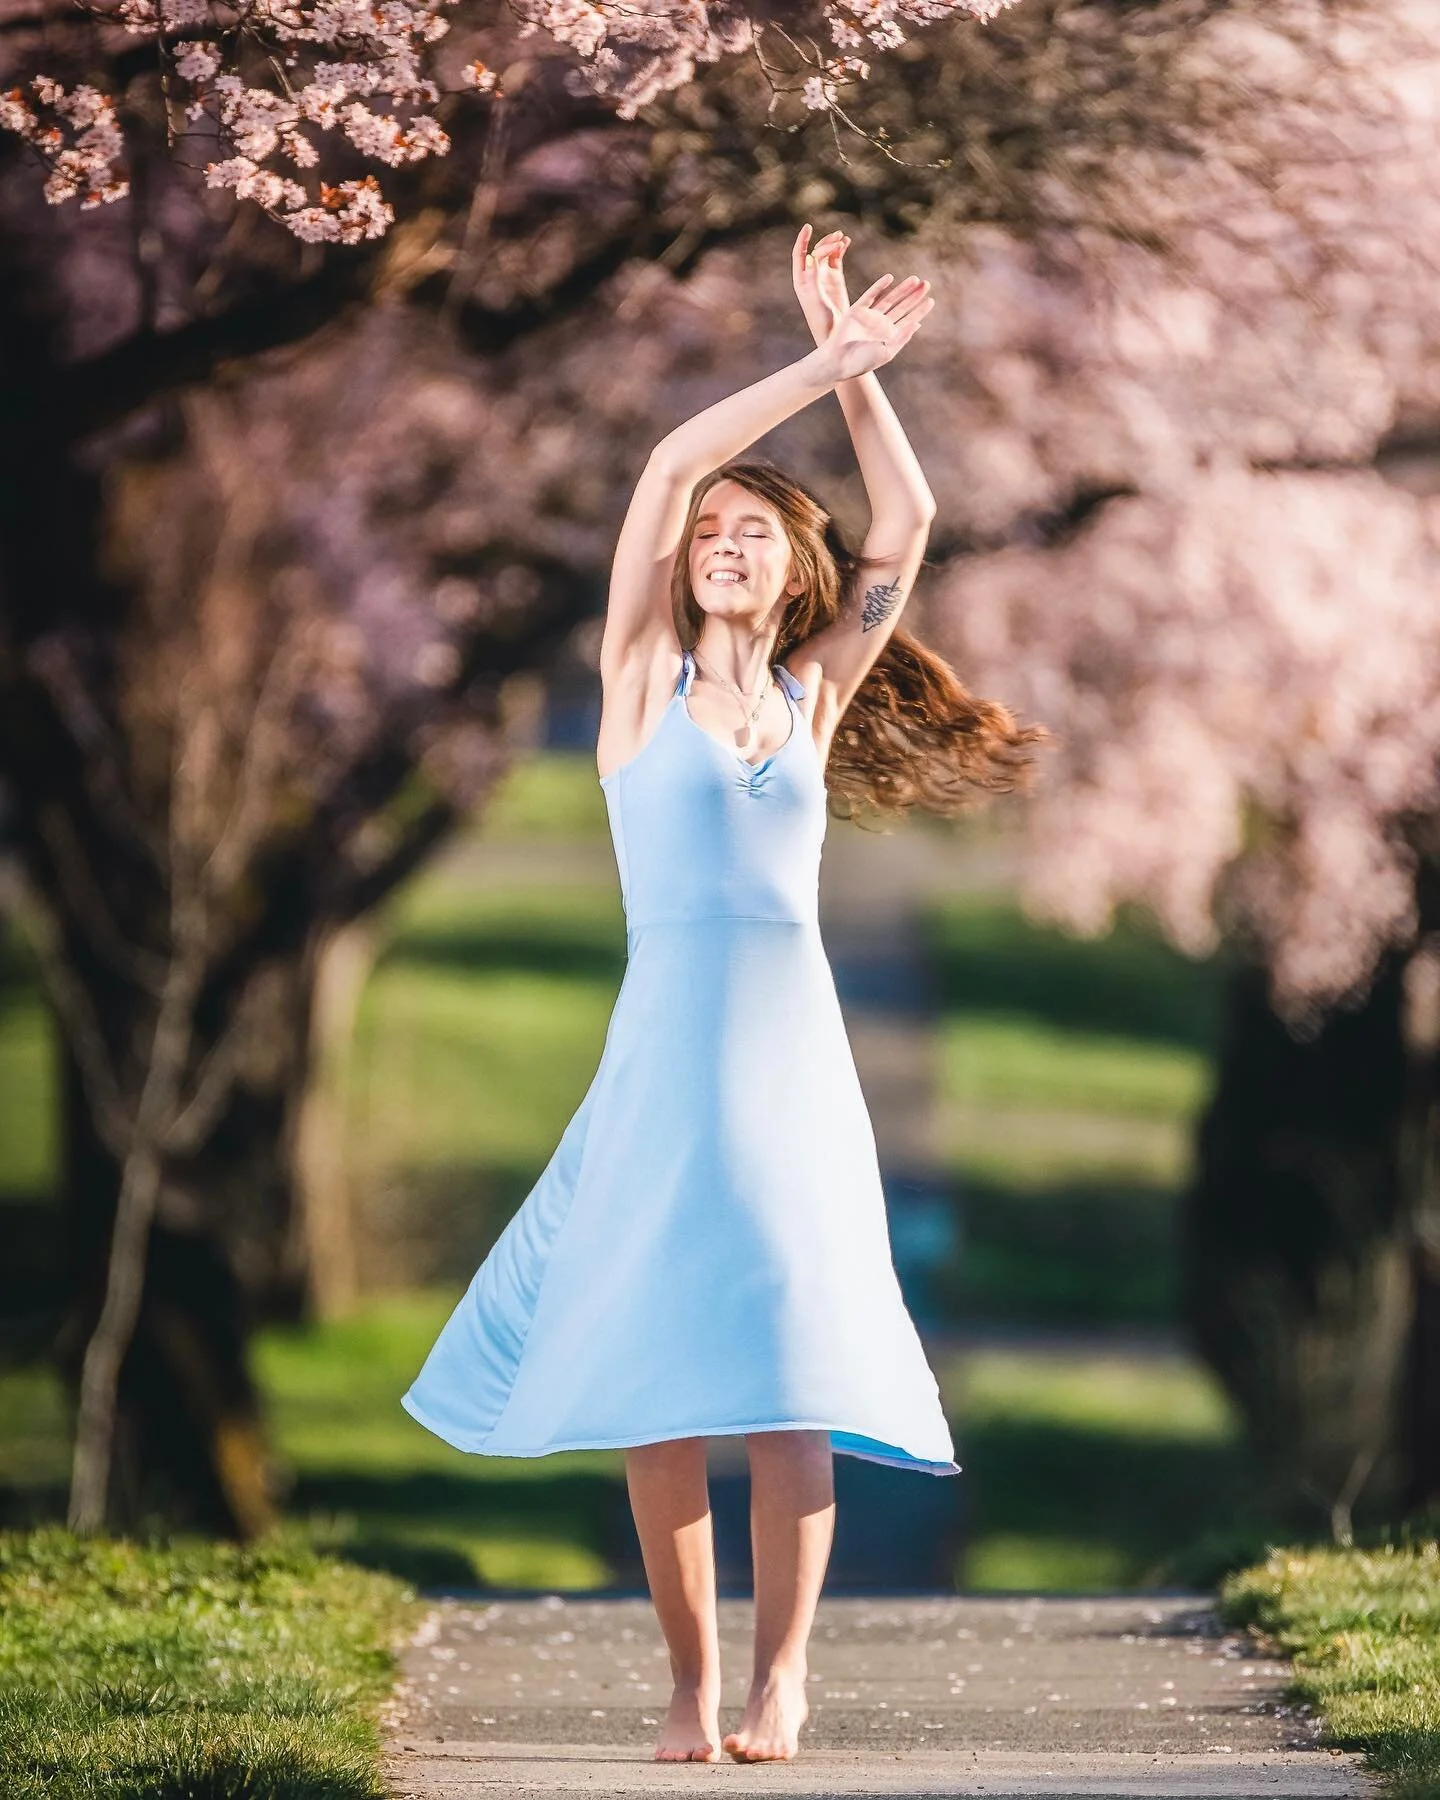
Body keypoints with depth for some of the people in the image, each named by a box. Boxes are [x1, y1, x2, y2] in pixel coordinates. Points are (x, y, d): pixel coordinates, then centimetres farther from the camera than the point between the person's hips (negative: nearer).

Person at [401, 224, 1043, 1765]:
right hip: (665, 1049, -2)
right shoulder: (643, 677, 6)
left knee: (788, 1371, -6)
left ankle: (779, 1676, -4)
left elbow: (906, 523, 11)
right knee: (658, 1386, -3)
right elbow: (670, 463, -2)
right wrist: (825, 363, -1)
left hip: (794, 1051, 2)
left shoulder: (815, 696, 14)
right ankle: (689, 1685, 4)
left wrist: (855, 372, 8)